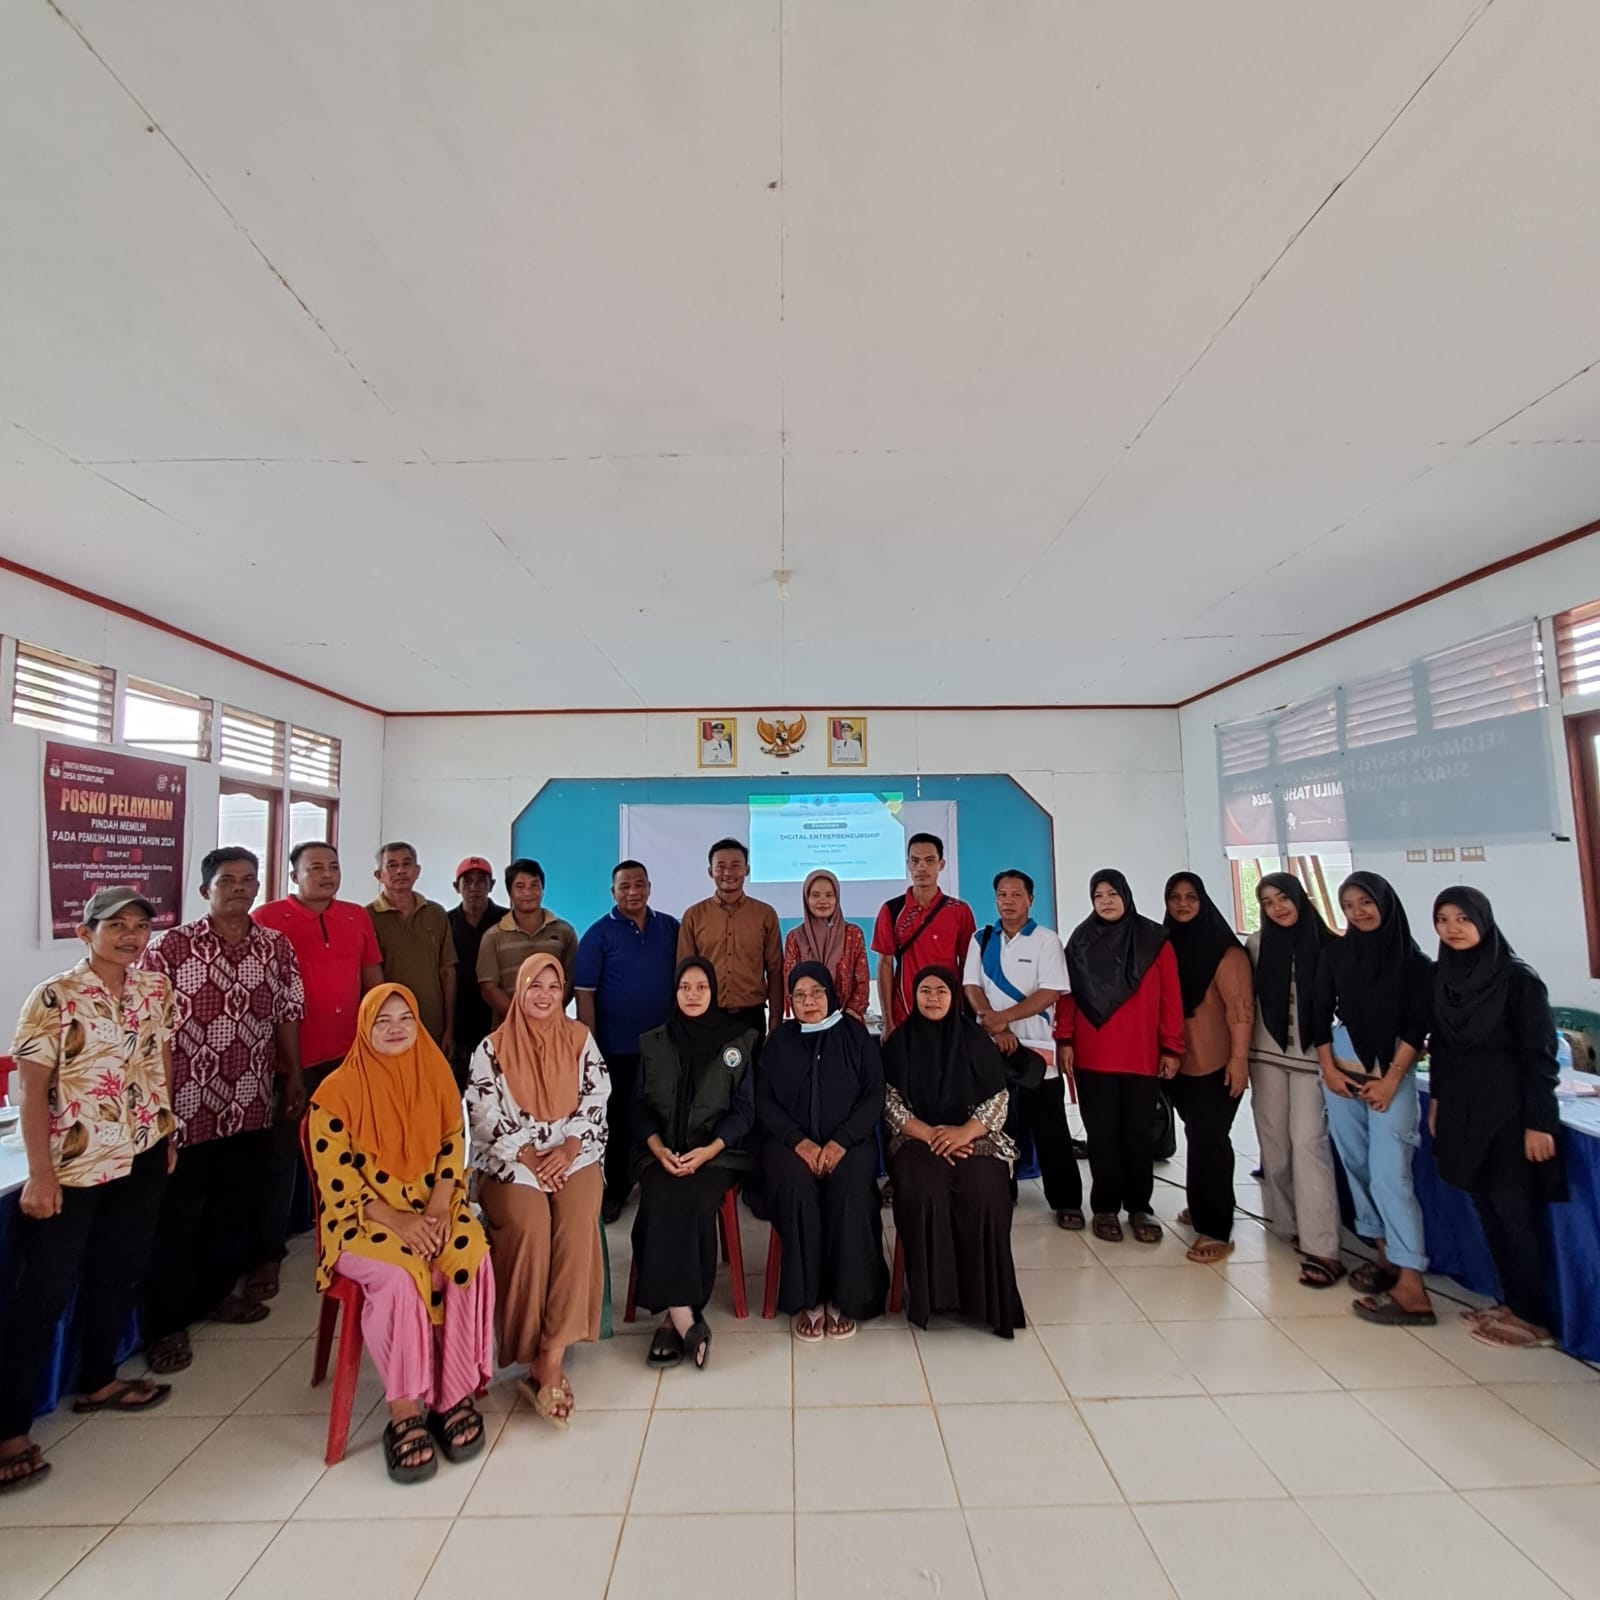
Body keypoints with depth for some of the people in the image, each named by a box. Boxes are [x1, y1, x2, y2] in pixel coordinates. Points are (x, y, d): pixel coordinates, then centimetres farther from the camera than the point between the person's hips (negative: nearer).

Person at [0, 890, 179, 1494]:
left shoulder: (156, 990, 1)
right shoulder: (54, 998, -14)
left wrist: (167, 1130, 11)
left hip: (143, 1155, 5)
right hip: (74, 1162, -5)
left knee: (120, 1270, 18)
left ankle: (97, 1380, 37)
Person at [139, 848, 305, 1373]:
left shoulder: (277, 947, 2)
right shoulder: (170, 948, -9)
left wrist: (294, 1078, 10)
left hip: (251, 1108, 4)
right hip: (186, 1108, -4)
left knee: (239, 1209, 18)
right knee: (176, 1219, 8)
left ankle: (215, 1292, 39)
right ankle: (166, 1323, 26)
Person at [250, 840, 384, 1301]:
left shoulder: (357, 917, 7)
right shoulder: (268, 918, -6)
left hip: (349, 1055, 4)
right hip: (292, 1057, -4)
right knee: (281, 1154, 7)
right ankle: (268, 1254, 21)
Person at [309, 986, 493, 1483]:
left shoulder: (435, 1075, 4)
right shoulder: (338, 1090, -7)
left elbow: (452, 1146, 5)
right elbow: (335, 1175, -10)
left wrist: (439, 1206, -11)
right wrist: (395, 1220, -19)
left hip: (431, 1207, 3)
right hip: (364, 1218, -3)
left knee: (470, 1259, -24)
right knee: (399, 1275, -31)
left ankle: (456, 1394, -11)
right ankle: (404, 1410, -15)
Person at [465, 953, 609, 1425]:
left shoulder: (580, 1039, 8)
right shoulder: (493, 1048, 5)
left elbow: (596, 1099, 3)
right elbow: (485, 1113, -3)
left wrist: (567, 1151, -11)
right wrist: (529, 1158, -13)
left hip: (573, 1154, 1)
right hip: (511, 1159, -1)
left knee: (578, 1222, -27)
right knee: (530, 1225, -29)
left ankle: (553, 1352, -23)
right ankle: (536, 1356, -18)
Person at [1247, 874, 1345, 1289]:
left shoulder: (1326, 944, -4)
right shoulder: (1258, 944, 3)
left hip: (1312, 1055, -2)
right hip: (1267, 1054, 3)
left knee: (1307, 1142, -9)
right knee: (1274, 1142, 8)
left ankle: (1321, 1248, -6)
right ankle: (1286, 1223, 23)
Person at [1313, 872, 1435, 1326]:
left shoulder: (1413, 958, -2)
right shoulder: (1336, 951, 6)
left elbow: (1417, 1024, -5)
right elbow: (1321, 1013, 7)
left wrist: (1391, 1078, -10)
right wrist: (1328, 1067, 1)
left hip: (1392, 1071, -4)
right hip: (1342, 1066, 4)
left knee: (1388, 1172, -11)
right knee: (1356, 1164, 7)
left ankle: (1411, 1285, -9)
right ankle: (1385, 1252, 20)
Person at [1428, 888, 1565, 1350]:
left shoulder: (1518, 978, -13)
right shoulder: (1442, 976, 4)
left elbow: (1539, 1054, -13)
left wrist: (1539, 1122, -14)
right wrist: (1436, 1099, 13)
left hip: (1510, 1111, -5)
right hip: (1463, 1110, 6)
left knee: (1513, 1208, 0)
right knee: (1485, 1206, 11)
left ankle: (1534, 1317, 14)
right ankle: (1513, 1302, 23)